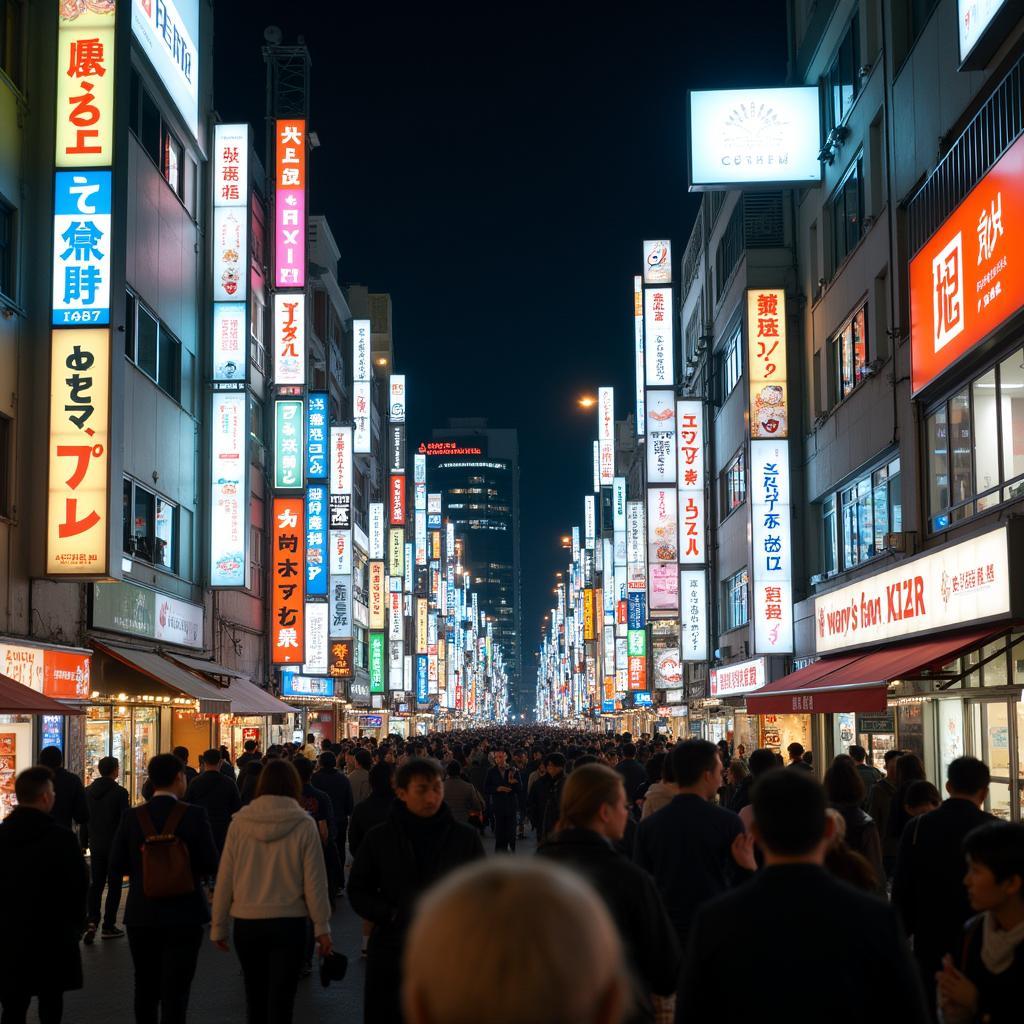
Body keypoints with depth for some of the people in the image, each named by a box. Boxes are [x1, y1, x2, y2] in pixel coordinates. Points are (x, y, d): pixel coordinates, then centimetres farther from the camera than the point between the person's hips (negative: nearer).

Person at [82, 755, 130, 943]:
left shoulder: (89, 791, 4)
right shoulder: (120, 792, -12)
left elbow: (84, 819, 9)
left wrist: (84, 843, 16)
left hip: (96, 845, 5)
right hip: (115, 845, -4)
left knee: (96, 884, 11)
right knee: (114, 885, 5)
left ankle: (92, 921, -7)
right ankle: (108, 926, 6)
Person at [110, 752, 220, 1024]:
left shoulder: (132, 817, -4)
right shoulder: (194, 815, -12)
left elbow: (116, 864, -3)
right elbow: (210, 865, -13)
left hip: (141, 915, 3)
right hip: (183, 913, -3)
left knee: (145, 986, 18)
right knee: (176, 990, 0)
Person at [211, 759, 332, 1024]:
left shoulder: (240, 822, -4)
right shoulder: (304, 825, -8)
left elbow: (224, 878, 0)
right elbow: (314, 881, -5)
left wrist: (218, 925, 9)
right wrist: (322, 926, 3)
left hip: (246, 922, 2)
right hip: (288, 922, -2)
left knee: (255, 997, 19)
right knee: (281, 1001, 2)